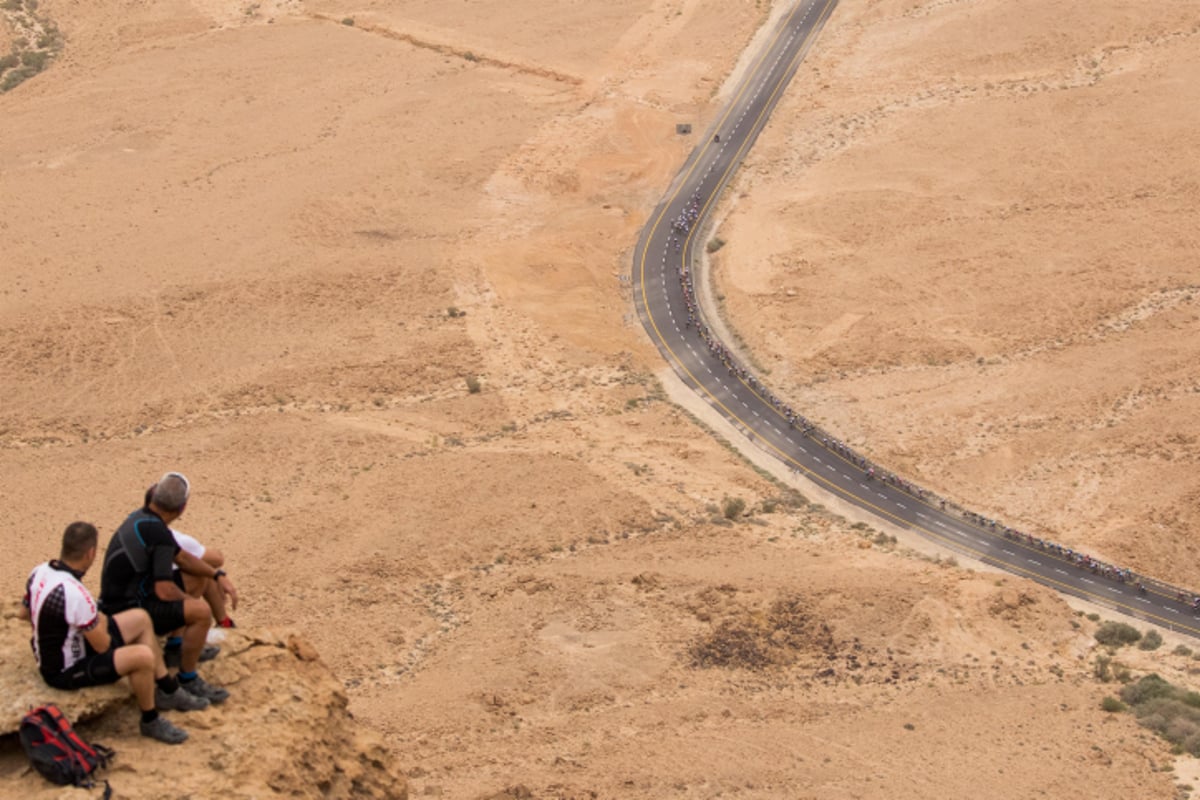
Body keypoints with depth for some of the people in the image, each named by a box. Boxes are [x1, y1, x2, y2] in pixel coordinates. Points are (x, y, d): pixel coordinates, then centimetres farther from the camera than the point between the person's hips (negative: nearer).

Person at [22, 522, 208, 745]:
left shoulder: (39, 572, -5)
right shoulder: (73, 594, -32)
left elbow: (24, 612, 14)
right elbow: (102, 645, -23)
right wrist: (101, 622, -1)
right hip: (65, 672, -10)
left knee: (140, 619, 14)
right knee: (143, 656, -27)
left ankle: (168, 691, 24)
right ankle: (150, 721, -2)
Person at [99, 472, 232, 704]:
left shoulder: (141, 518, 6)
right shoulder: (159, 534, -24)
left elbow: (181, 557, 17)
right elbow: (164, 591, -27)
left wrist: (217, 575, 7)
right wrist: (189, 600, -6)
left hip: (120, 599, 10)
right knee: (201, 611, -20)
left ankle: (177, 647, 29)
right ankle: (188, 680, -5)